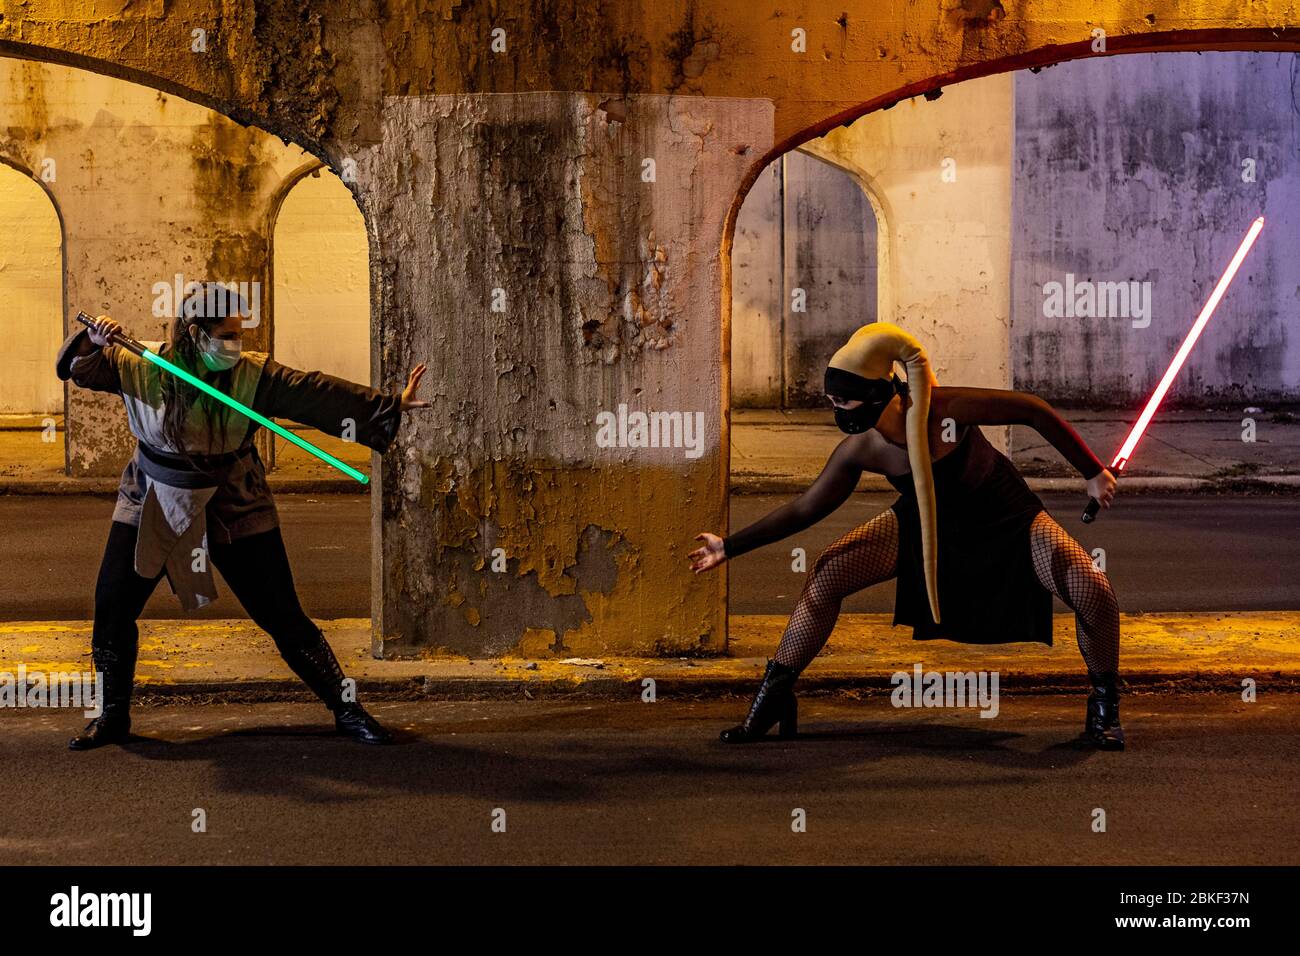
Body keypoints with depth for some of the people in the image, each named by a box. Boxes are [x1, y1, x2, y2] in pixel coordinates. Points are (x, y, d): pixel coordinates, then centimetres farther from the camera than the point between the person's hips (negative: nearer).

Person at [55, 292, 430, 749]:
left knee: (284, 618, -1)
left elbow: (319, 395, -19)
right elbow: (80, 368, 2)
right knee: (112, 606, -1)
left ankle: (347, 710, 10)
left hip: (233, 511, -1)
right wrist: (93, 341, -21)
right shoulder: (140, 366, -10)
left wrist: (390, 406, -27)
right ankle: (113, 716, 20)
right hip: (152, 506, 2)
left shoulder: (254, 374, -13)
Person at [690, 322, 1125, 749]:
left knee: (1094, 588, -23)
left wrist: (1092, 472, -14)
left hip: (1005, 518, -3)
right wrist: (730, 546, -11)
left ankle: (1104, 708, 2)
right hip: (928, 522, 3)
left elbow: (1033, 410, -21)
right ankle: (772, 698, -1)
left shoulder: (946, 409, -33)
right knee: (825, 575, -12)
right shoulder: (859, 450, -20)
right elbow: (805, 509, -8)